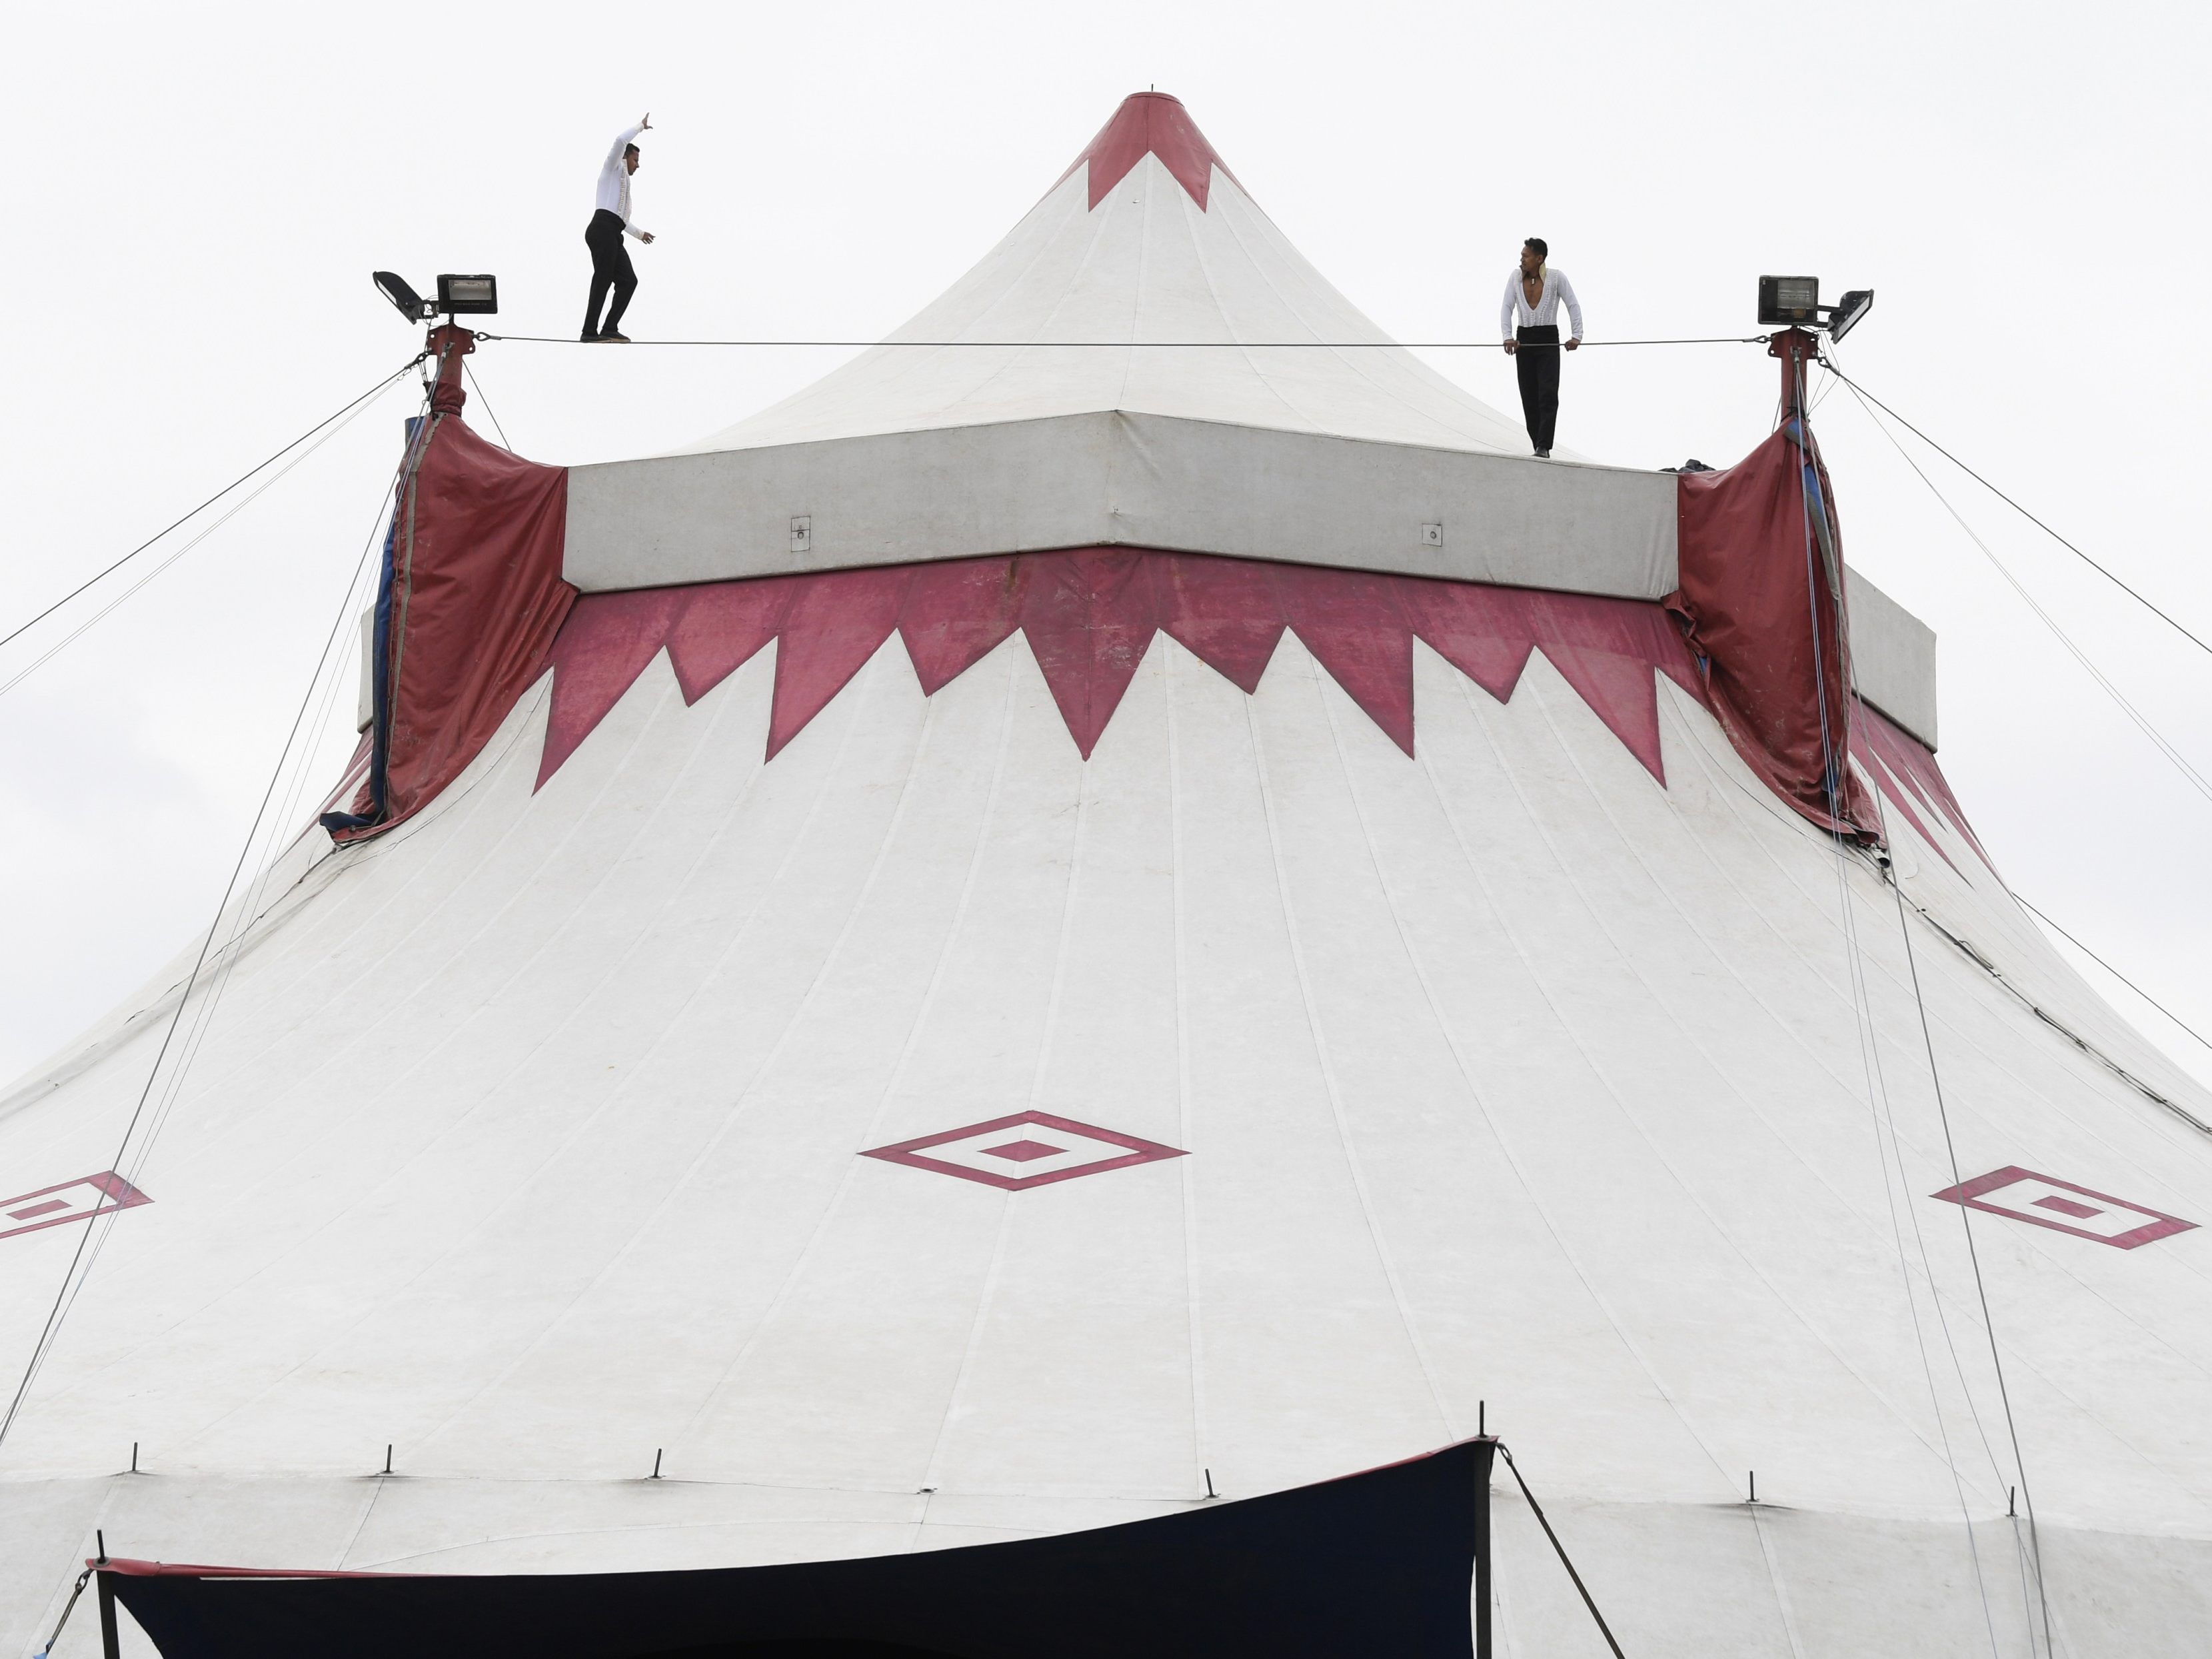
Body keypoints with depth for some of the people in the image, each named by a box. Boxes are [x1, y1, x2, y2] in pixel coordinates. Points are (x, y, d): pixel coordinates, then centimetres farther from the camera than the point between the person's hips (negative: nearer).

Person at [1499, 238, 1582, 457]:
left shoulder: (1556, 277, -5)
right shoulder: (1516, 277, 3)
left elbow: (1573, 306, -1)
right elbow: (1507, 308, 1)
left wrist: (1577, 336, -10)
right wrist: (1507, 337, -13)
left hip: (1548, 340, -4)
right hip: (1524, 339, 4)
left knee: (1548, 395, -13)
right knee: (1529, 397, 4)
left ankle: (1544, 447, -18)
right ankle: (1538, 444, 12)